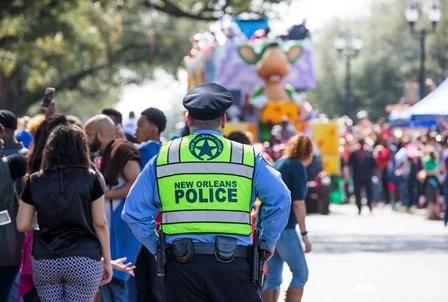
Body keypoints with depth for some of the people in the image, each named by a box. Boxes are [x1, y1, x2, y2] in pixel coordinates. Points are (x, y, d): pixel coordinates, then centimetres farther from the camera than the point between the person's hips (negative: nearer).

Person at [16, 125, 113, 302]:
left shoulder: (35, 181, 5)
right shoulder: (90, 179, -1)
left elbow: (22, 225, 6)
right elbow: (100, 224, -1)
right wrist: (107, 261, 7)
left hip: (45, 262, 2)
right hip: (83, 260, -2)